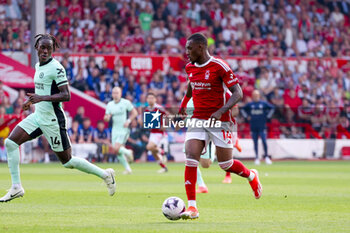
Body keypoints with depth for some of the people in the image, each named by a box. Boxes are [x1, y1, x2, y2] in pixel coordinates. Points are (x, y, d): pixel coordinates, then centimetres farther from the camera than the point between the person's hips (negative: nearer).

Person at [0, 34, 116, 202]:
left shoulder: (56, 68, -15)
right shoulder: (38, 66, 11)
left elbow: (66, 95, -20)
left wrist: (42, 98, -29)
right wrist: (31, 100, 16)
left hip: (52, 119, -8)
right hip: (38, 115, 8)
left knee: (67, 161, 0)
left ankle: (105, 174, 16)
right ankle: (16, 187, -4)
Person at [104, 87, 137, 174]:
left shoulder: (126, 102, -6)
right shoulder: (109, 104, 7)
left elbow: (134, 113, 1)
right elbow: (106, 118, 10)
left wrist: (128, 121, -13)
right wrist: (106, 118, -14)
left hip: (124, 130, -5)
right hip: (115, 130, 5)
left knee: (116, 149, -20)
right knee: (118, 153, 3)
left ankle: (128, 152, 11)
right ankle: (128, 169, 18)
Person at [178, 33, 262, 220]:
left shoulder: (219, 66, -13)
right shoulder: (190, 68, 7)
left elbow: (238, 93, -15)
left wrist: (221, 111, -26)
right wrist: (184, 103, 29)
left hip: (219, 121, -5)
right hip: (198, 120, 5)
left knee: (226, 164, 2)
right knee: (190, 158, -13)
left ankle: (251, 176, 36)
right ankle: (192, 207, -12)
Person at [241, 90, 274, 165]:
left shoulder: (263, 103, 1)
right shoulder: (249, 104, 5)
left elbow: (272, 108, 11)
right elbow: (243, 109, 21)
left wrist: (267, 116, 5)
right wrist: (247, 116, 9)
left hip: (262, 126, -2)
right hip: (253, 127, 2)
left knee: (264, 141, -10)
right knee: (255, 143, 3)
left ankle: (266, 157, 1)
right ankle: (257, 158, 10)